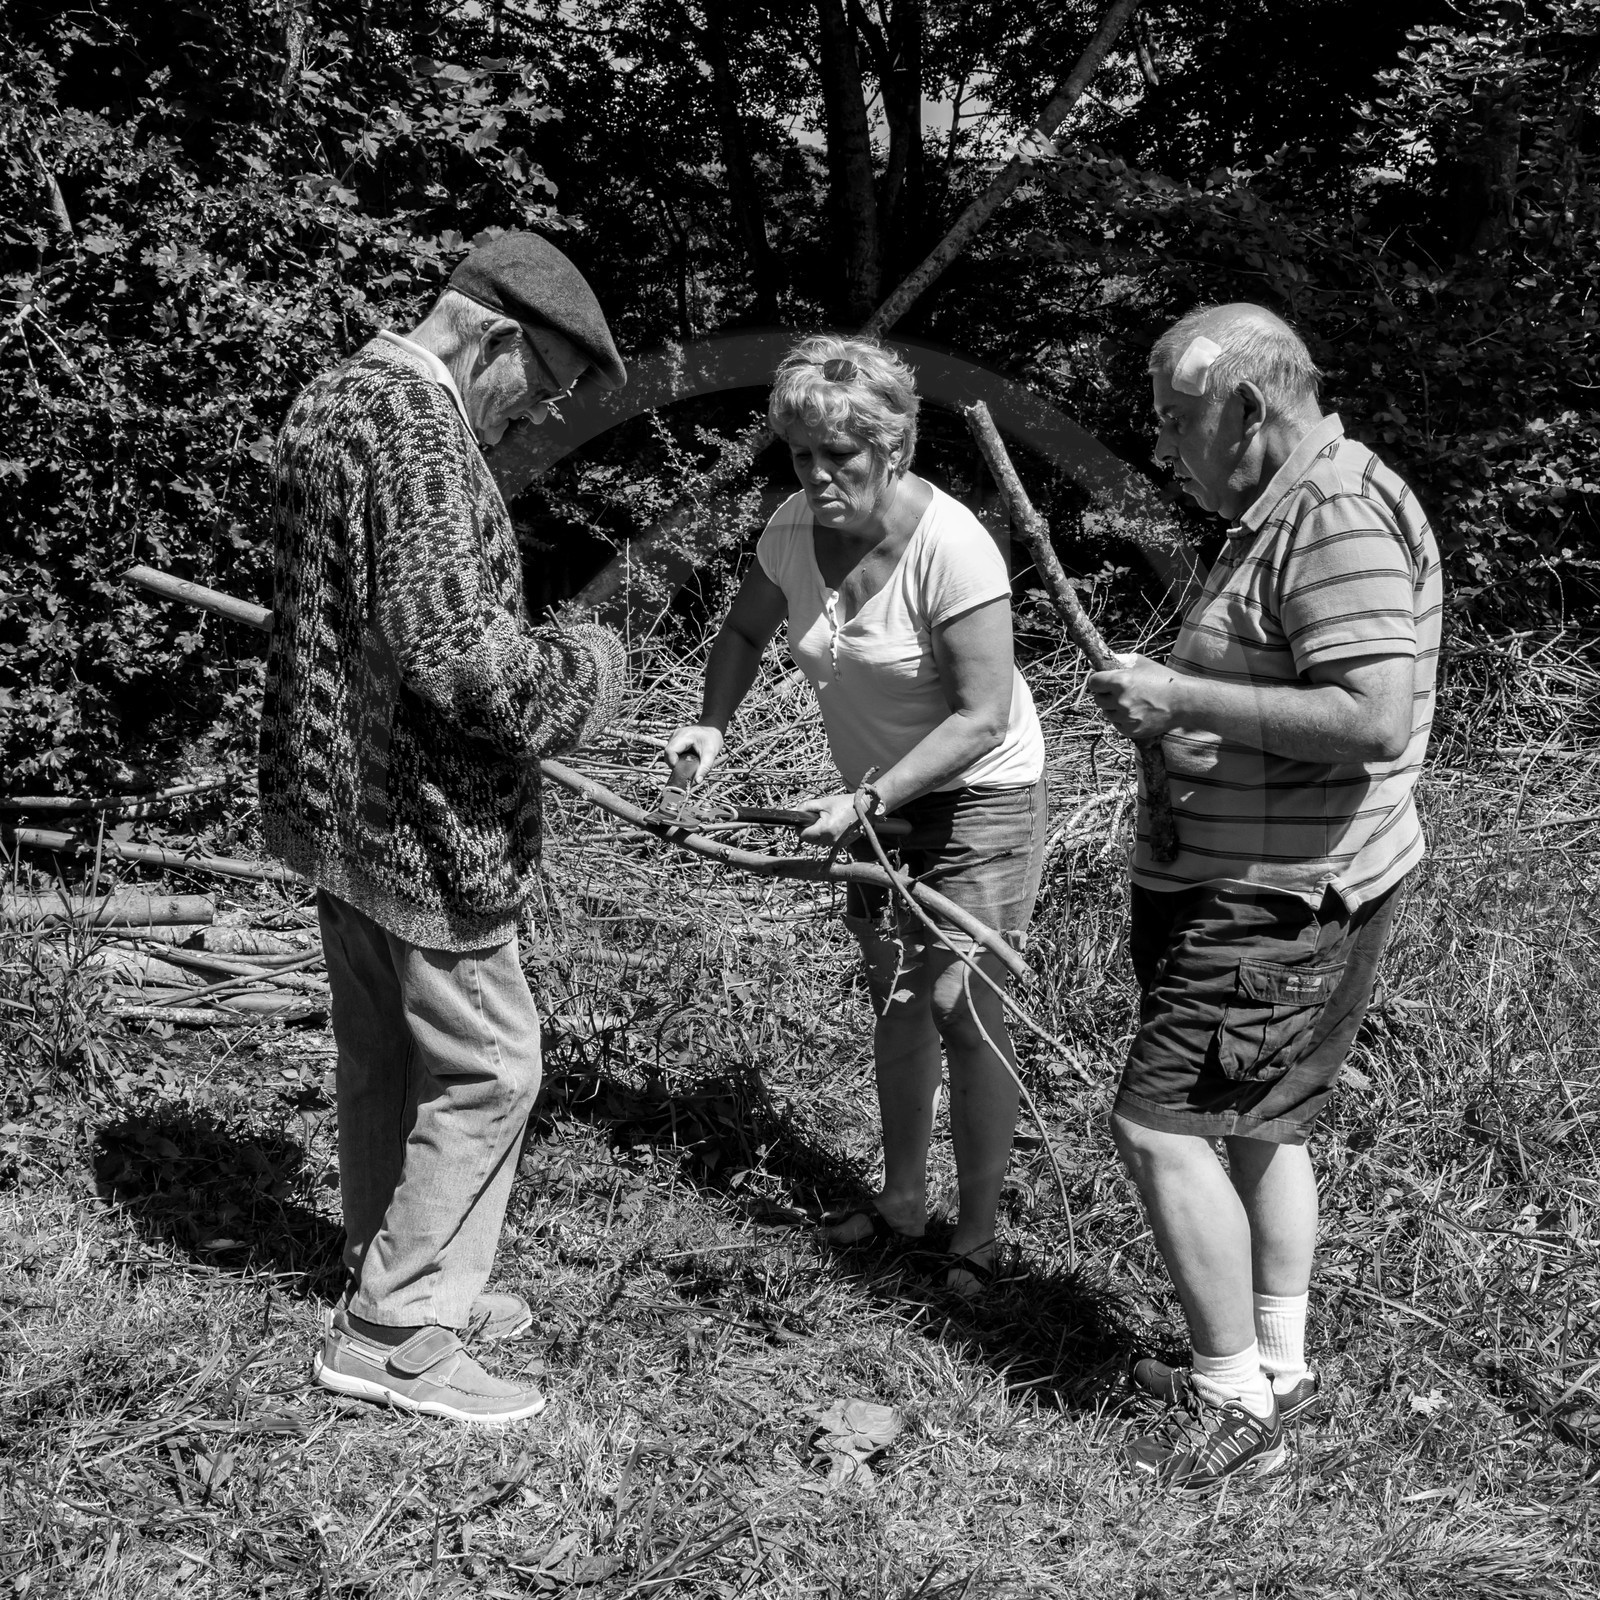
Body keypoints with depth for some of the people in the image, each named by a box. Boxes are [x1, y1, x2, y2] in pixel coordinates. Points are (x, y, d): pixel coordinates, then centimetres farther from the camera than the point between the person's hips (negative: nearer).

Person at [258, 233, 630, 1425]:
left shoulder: (335, 400, 11)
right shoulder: (418, 431, -21)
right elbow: (453, 649, -29)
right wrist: (589, 665, -12)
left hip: (339, 798, 10)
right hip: (423, 819, -10)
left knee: (388, 1057, 19)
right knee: (485, 1068, 1)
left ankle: (401, 1280, 34)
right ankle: (393, 1334, 9)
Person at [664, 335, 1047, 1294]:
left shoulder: (949, 545, -28)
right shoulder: (796, 528, -10)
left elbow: (984, 716, -28)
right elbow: (747, 632, 9)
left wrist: (868, 799, -33)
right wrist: (714, 723, -9)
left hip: (982, 794, -6)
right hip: (880, 793, 7)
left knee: (961, 1002, -8)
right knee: (894, 994, 14)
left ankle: (980, 1233, 5)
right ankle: (903, 1197, 29)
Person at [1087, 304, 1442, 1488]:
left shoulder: (1341, 520, -20)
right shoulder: (1285, 514, 14)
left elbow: (1372, 721, -30)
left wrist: (1183, 700, -24)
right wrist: (1173, 703, 5)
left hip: (1280, 898, -11)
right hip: (1252, 884, 11)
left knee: (1162, 1124, -9)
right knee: (1260, 1123, 18)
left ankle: (1236, 1403, 2)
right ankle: (1278, 1364, 30)